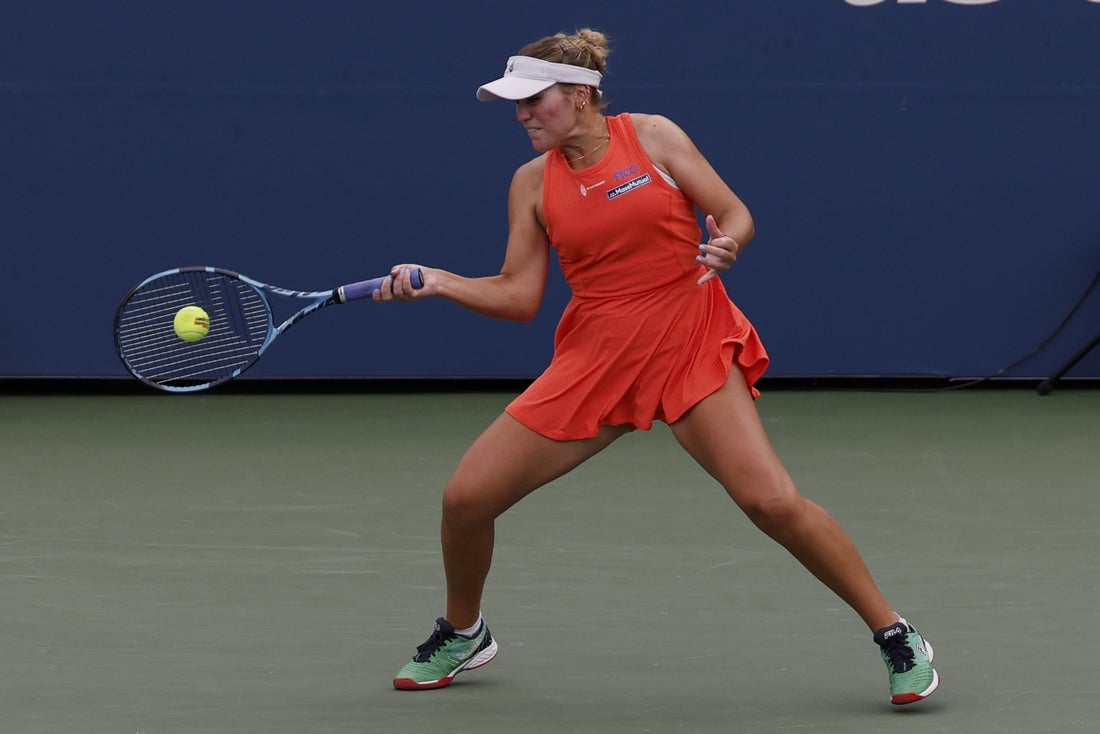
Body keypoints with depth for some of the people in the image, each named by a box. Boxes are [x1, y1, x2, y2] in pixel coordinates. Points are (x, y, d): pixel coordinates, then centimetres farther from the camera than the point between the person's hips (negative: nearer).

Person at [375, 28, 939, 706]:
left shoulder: (652, 136, -3)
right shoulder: (534, 182, 5)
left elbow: (735, 213, 0)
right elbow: (519, 295, 5)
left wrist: (726, 245, -22)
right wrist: (438, 282, -8)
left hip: (692, 346, -4)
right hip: (594, 362, 4)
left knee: (773, 502, -20)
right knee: (465, 497, -2)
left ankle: (895, 635, -6)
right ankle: (463, 635, 28)